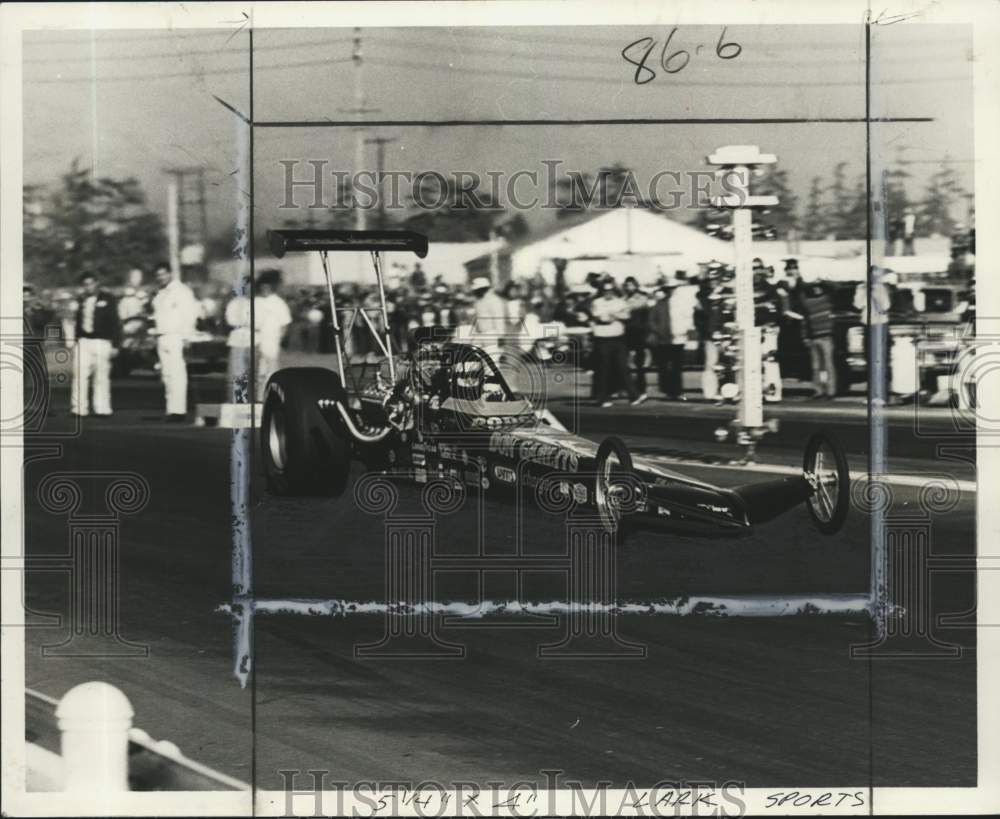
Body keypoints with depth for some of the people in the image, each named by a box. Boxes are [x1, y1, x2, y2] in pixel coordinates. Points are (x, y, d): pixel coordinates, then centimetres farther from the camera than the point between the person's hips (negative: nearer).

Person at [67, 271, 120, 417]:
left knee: (101, 376, -1)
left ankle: (102, 409, 5)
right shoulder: (81, 300, 13)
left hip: (101, 342, -4)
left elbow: (115, 323, -1)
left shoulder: (107, 299, 0)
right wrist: (73, 339, 12)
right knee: (80, 374, -4)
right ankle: (79, 408, 0)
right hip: (83, 341, 4)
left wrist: (115, 344, -5)